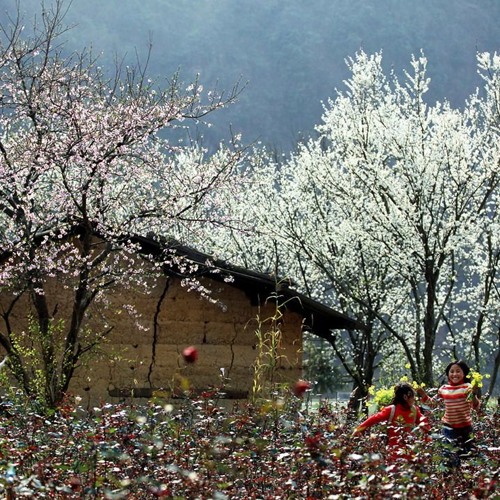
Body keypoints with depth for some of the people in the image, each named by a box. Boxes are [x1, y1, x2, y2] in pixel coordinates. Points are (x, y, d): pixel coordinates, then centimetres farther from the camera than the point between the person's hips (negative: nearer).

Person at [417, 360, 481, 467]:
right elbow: (432, 402, 15)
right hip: (448, 427, 3)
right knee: (450, 456, 9)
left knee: (467, 455, 6)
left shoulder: (467, 387, -9)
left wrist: (474, 394, -32)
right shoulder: (443, 389, 2)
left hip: (465, 427, -3)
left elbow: (476, 406, -13)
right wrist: (423, 395, -2)